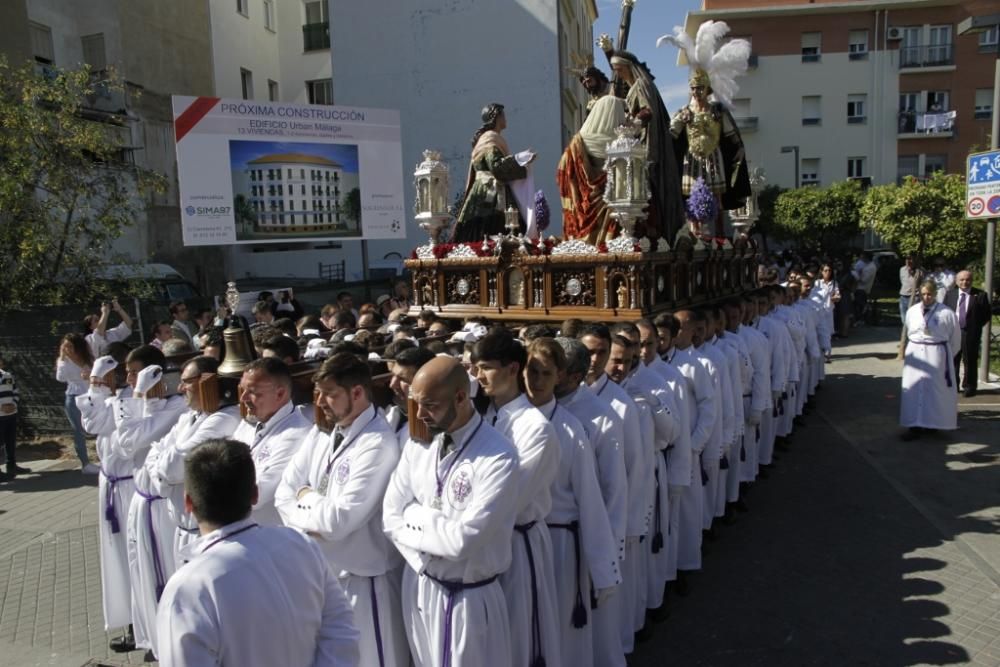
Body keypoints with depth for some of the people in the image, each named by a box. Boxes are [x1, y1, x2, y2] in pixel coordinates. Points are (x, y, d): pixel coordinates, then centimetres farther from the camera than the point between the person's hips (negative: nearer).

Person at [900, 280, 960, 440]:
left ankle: (933, 423, 18)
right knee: (914, 389, 4)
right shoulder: (912, 311, 2)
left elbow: (955, 338, 1)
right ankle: (915, 426, 10)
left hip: (937, 355, -3)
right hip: (915, 355, 3)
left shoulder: (946, 313, -9)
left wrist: (946, 356, 7)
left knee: (936, 389, 4)